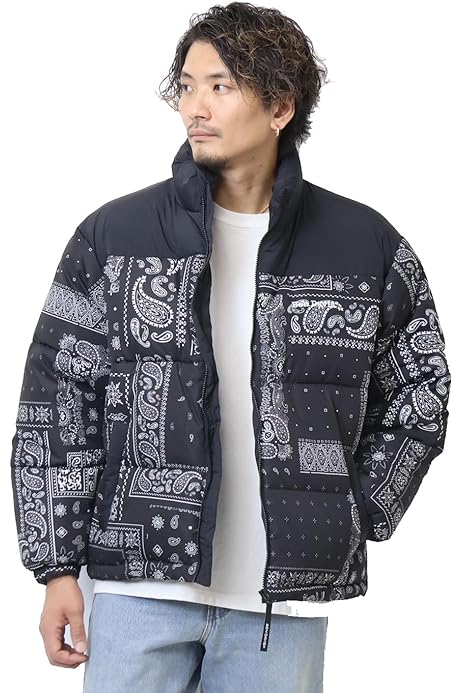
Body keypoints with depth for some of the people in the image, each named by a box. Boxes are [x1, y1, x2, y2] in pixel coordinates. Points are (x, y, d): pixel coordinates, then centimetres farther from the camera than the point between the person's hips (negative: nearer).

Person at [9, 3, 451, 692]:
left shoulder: (366, 246, 3)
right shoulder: (112, 236, 1)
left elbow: (420, 387, 15)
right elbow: (57, 403, 2)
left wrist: (359, 517, 6)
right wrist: (58, 566, -1)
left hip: (288, 597, 1)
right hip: (142, 588, 0)